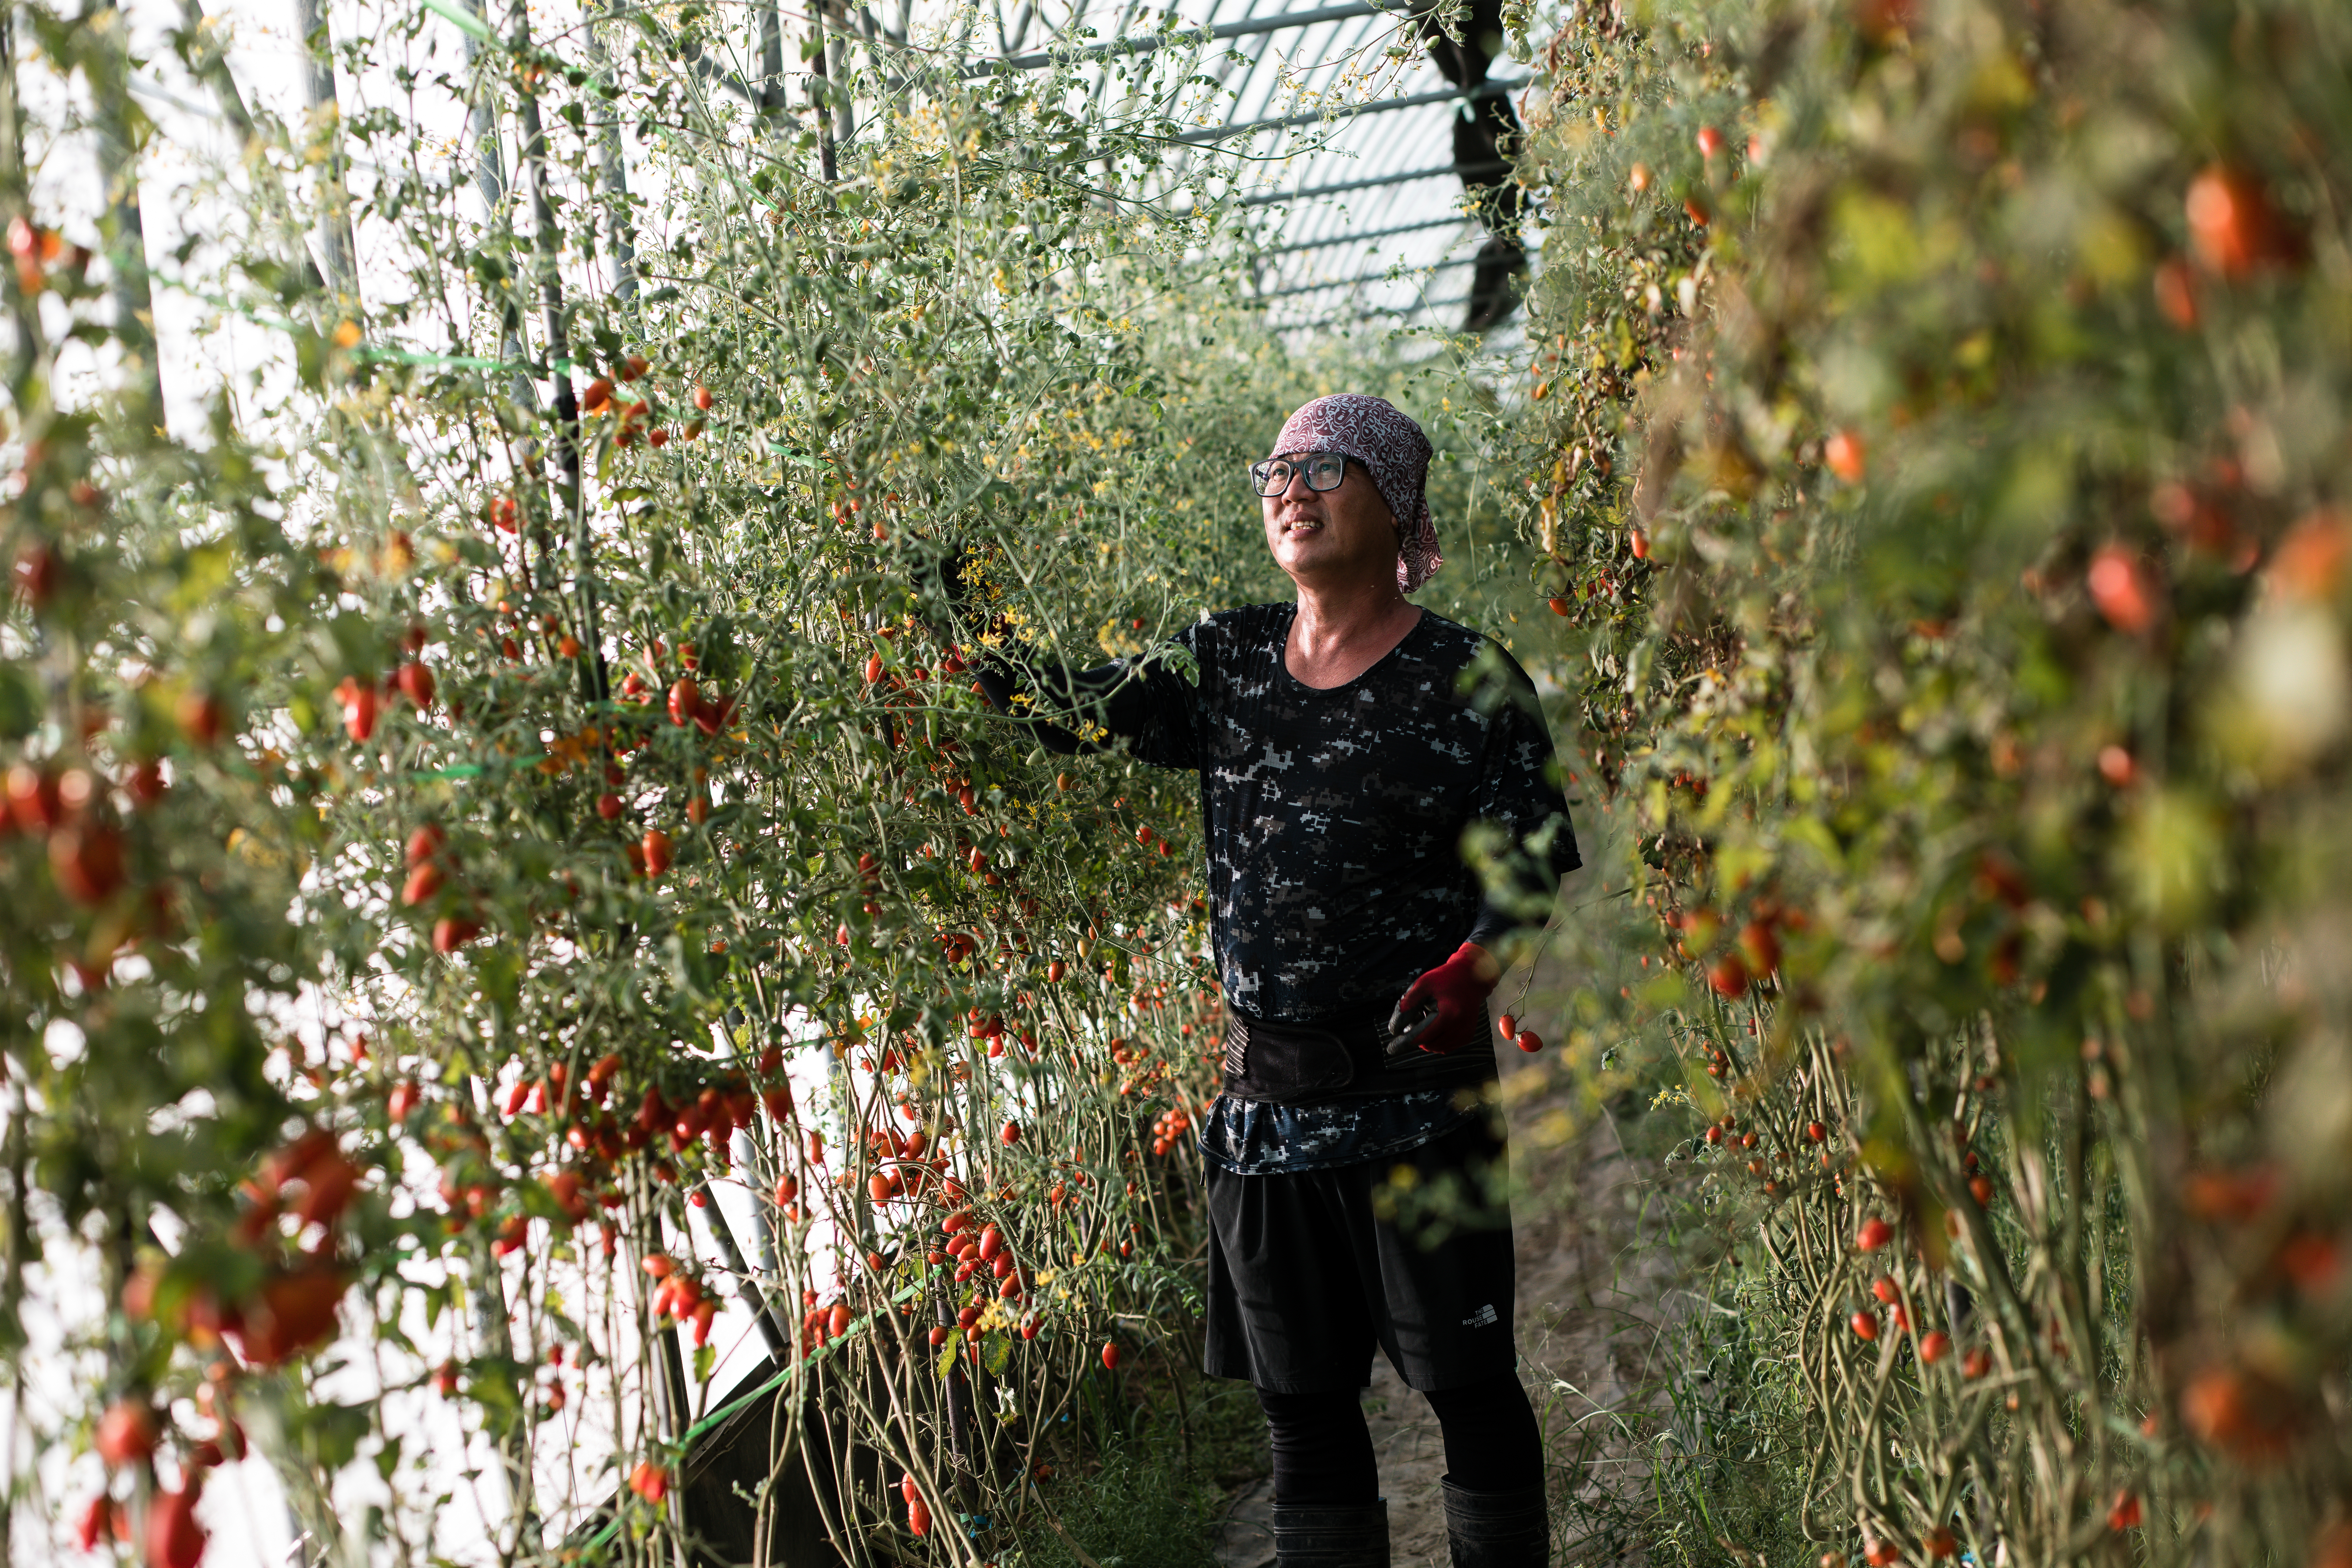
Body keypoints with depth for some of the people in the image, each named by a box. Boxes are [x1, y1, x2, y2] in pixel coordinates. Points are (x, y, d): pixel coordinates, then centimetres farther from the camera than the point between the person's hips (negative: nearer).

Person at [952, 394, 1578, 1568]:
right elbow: (1083, 713, 11)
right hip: (1267, 1100, 4)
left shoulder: (1468, 680, -5)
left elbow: (1533, 858, -6)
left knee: (1466, 1383, 3)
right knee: (1301, 1400, 13)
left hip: (1416, 1091, -4)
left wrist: (1471, 967, -22)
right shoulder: (1227, 661, 9)